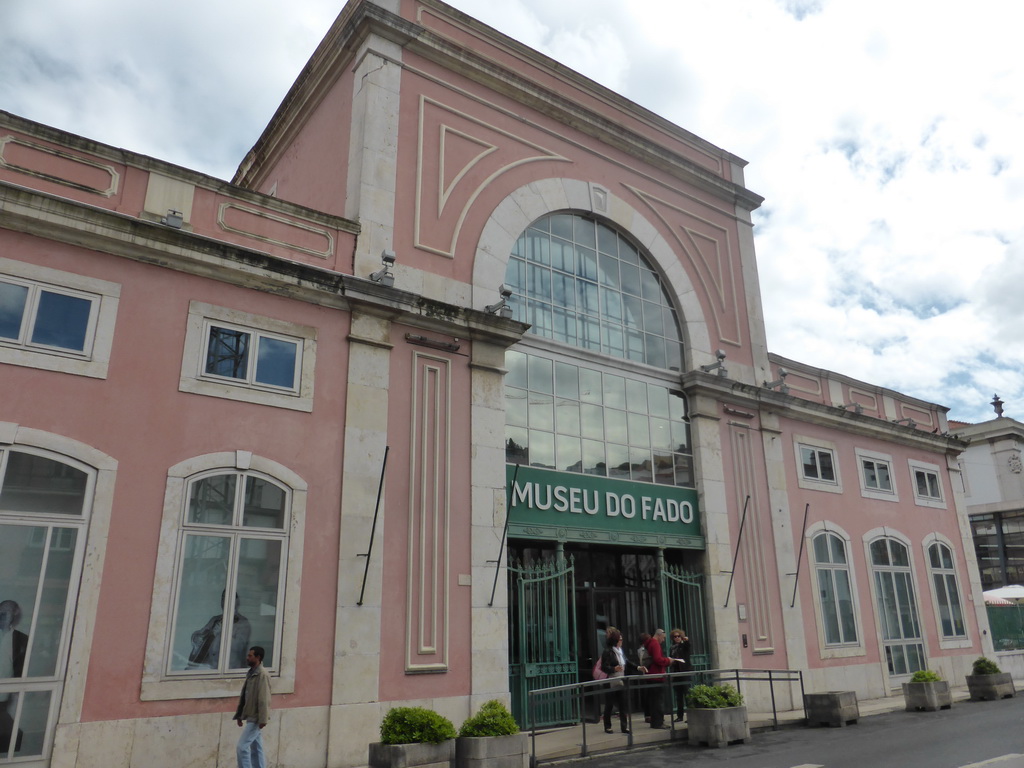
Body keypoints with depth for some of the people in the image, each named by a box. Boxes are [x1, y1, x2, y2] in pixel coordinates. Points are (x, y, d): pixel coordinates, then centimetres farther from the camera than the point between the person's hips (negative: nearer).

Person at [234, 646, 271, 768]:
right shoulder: (251, 672, 11)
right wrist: (239, 715, 16)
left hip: (256, 718, -9)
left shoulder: (262, 674, -17)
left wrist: (263, 719, -22)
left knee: (242, 747, -10)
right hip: (251, 716, 9)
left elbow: (264, 698, -20)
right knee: (256, 748, 12)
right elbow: (244, 696, 16)